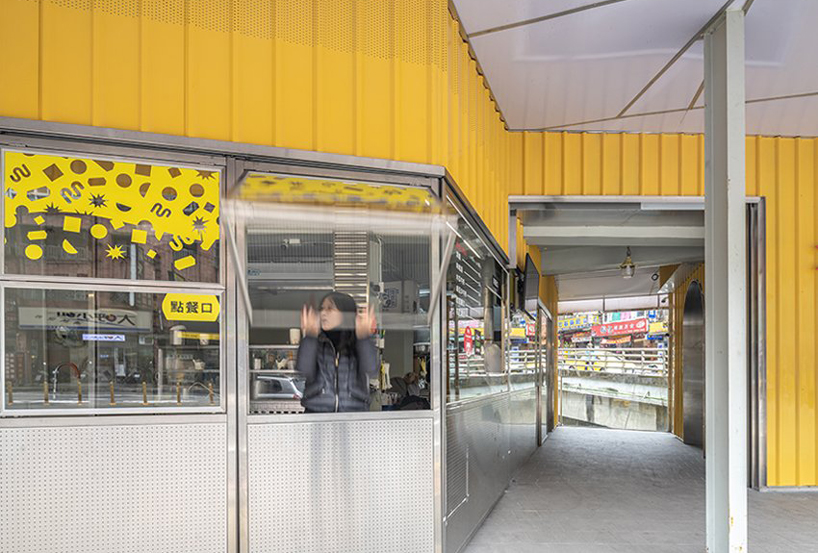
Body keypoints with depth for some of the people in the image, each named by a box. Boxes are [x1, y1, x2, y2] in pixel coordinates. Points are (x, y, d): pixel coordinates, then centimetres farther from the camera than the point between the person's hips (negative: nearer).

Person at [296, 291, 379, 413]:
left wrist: (363, 337, -19)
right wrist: (310, 336, -16)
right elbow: (303, 372, -9)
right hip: (317, 410, 0)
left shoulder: (358, 344, 5)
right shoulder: (316, 343, 7)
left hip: (353, 411, 0)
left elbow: (371, 371, -11)